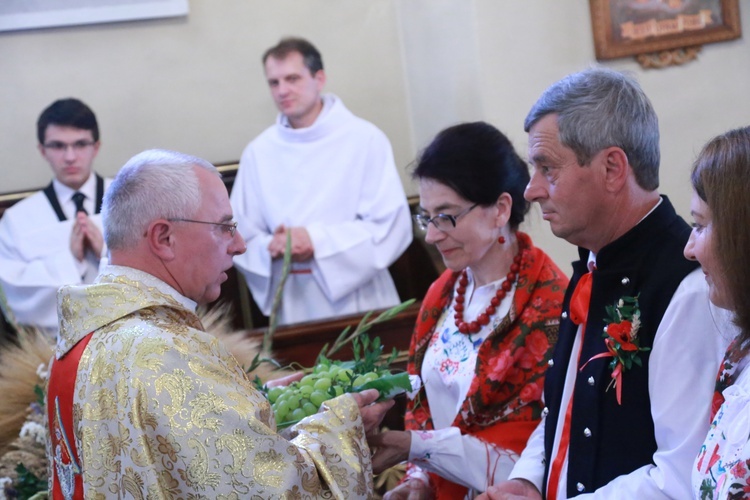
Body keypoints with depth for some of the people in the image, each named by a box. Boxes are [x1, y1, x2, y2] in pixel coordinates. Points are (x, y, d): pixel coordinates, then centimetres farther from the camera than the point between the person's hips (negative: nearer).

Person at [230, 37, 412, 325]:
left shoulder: (365, 139, -5)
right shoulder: (258, 152, 4)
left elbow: (392, 227, -10)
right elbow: (241, 238, 7)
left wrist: (317, 241, -16)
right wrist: (271, 248, -15)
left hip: (360, 305, -2)